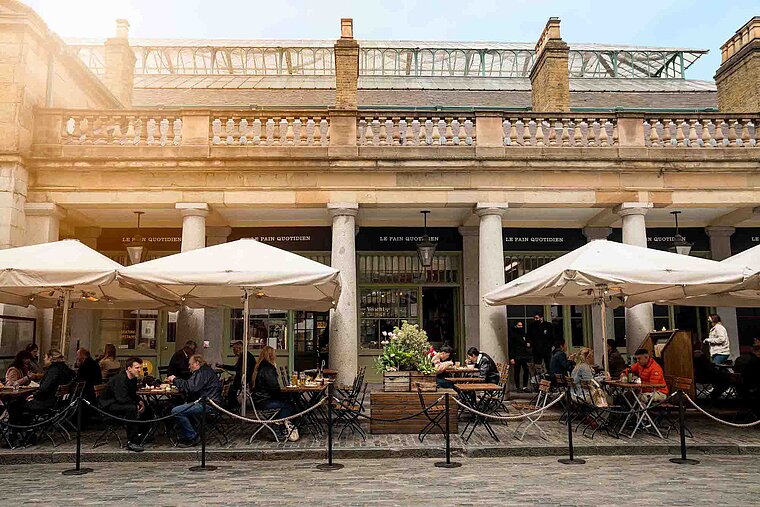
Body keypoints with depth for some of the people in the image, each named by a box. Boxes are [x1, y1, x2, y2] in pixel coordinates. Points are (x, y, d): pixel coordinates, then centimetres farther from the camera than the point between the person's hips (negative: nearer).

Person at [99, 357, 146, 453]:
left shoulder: (133, 378, 5)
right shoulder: (120, 378, -23)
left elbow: (132, 395, 16)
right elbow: (121, 398, -31)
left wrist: (140, 402, -5)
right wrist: (137, 403, -22)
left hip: (118, 403, 9)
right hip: (108, 405, -9)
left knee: (144, 407, -2)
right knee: (131, 408, -33)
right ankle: (132, 442, -29)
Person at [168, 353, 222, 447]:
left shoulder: (203, 372, -13)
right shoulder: (204, 371, 22)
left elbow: (191, 387, -23)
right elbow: (190, 384, 24)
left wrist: (175, 380, -12)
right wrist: (176, 381, 14)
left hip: (208, 405, -12)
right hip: (206, 401, 12)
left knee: (176, 411, -18)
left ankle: (192, 437, -8)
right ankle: (188, 435, 20)